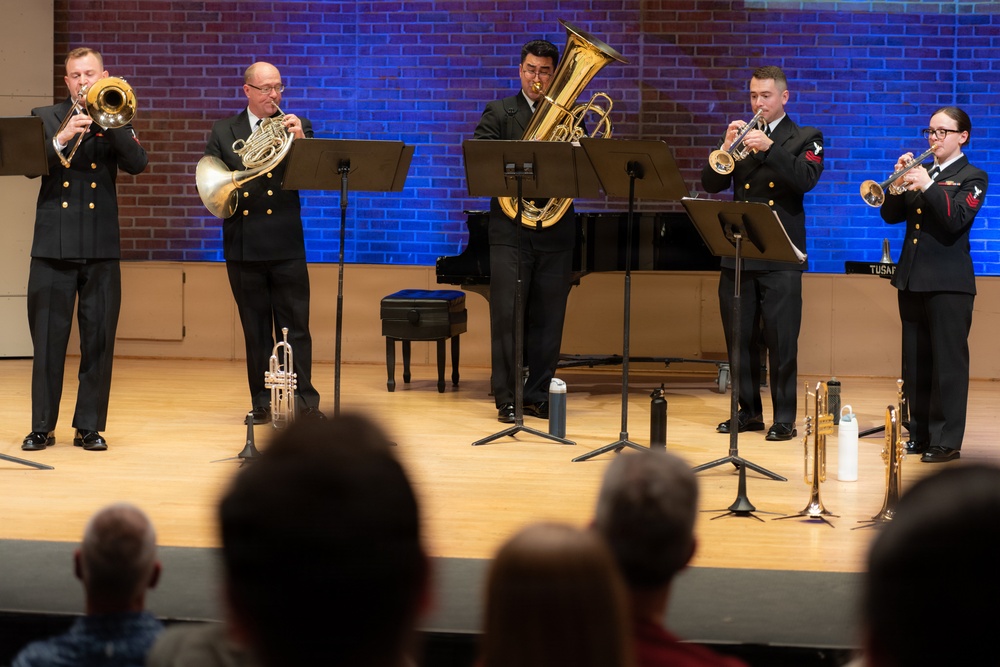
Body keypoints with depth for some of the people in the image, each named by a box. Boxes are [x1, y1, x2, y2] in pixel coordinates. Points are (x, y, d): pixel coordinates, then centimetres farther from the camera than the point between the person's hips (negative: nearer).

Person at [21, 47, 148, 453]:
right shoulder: (45, 118, 9)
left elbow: (137, 163, -6)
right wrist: (60, 140, -18)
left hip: (102, 247, 0)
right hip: (53, 245, 0)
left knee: (99, 341, 2)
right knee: (47, 340, 1)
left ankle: (90, 427, 9)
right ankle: (42, 427, 8)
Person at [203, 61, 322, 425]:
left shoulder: (296, 126, 6)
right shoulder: (223, 132, 8)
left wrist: (300, 139, -22)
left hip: (286, 245, -1)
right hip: (244, 246, 1)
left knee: (295, 327, -2)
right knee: (255, 329, 6)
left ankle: (304, 401, -2)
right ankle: (262, 402, 11)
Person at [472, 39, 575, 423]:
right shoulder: (498, 113, 7)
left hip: (555, 231, 2)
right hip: (511, 228, -2)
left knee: (547, 318, 4)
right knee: (507, 314, -4)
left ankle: (537, 394, 11)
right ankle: (507, 398, 0)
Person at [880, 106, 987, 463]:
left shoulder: (972, 177, 0)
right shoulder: (920, 171, 16)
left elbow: (957, 219, -16)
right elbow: (891, 215, 8)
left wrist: (928, 186, -24)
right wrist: (898, 181, -7)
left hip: (948, 282, -6)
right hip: (911, 279, 6)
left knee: (948, 362, -5)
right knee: (915, 363, 9)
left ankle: (946, 440, -4)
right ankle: (920, 432, 17)